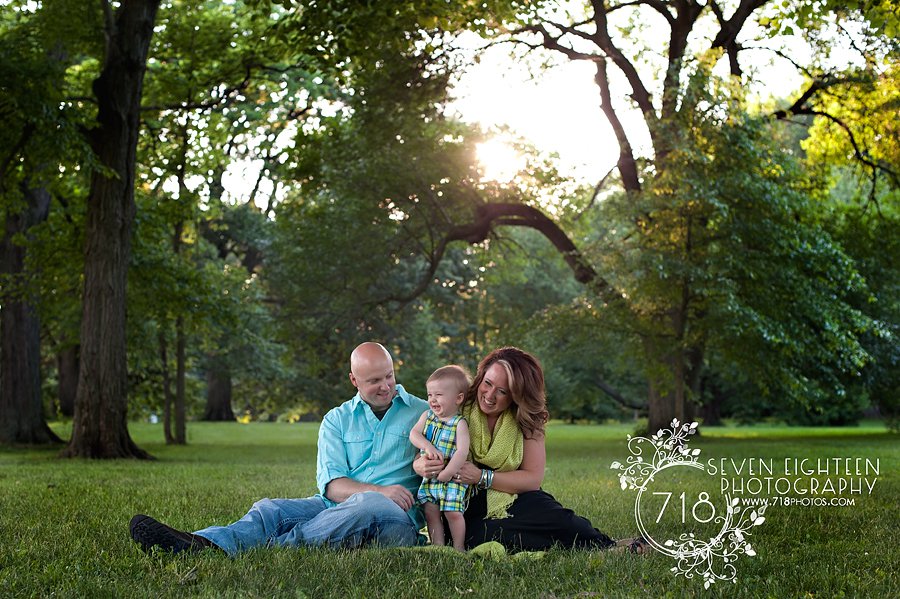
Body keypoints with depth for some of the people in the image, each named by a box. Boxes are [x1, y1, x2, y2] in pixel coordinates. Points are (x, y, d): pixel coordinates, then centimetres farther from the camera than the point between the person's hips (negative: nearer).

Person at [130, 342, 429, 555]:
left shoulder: (422, 413, 10)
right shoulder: (337, 420, 14)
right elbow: (330, 484, 0)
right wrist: (381, 490, -17)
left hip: (399, 518, -3)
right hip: (336, 507, 3)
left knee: (368, 503, -37)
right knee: (271, 509, -21)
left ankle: (272, 547, -39)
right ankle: (204, 543, -48)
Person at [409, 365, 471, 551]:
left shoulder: (459, 424, -10)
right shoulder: (427, 417, 7)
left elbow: (462, 451, -19)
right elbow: (414, 434, -5)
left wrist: (447, 473, -25)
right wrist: (428, 447, -22)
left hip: (452, 480, -5)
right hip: (428, 477, 5)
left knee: (453, 513, -9)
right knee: (431, 513, 5)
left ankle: (458, 547, 6)